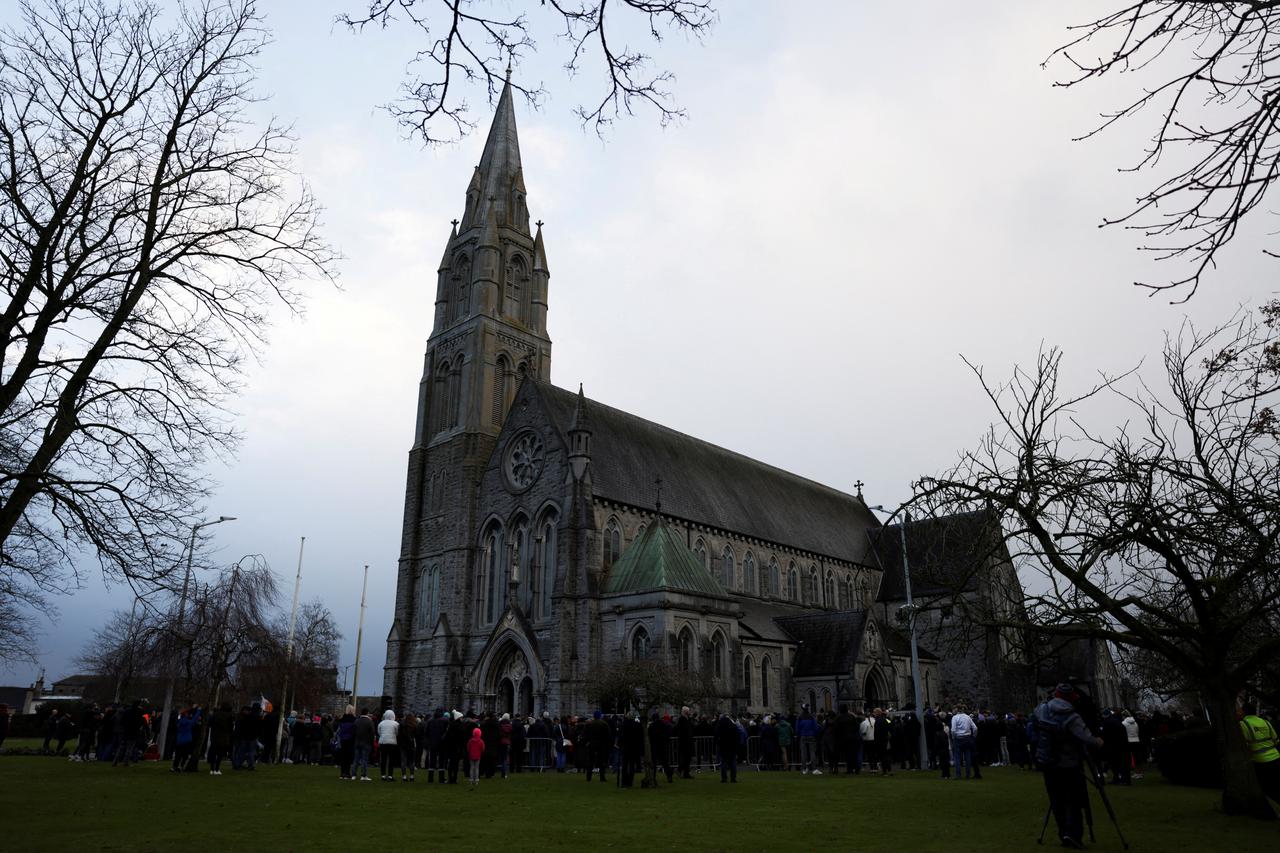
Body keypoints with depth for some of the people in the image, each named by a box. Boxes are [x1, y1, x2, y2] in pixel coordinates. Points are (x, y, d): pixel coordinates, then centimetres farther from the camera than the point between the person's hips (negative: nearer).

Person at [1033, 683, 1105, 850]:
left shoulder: (1041, 710, -3)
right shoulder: (1071, 718, -19)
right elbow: (1089, 741, -23)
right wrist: (1098, 743, -2)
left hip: (1047, 765, 4)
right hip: (1069, 766, -4)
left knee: (1057, 802, 12)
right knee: (1074, 801, 5)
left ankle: (1064, 834, 12)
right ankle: (1072, 833, -8)